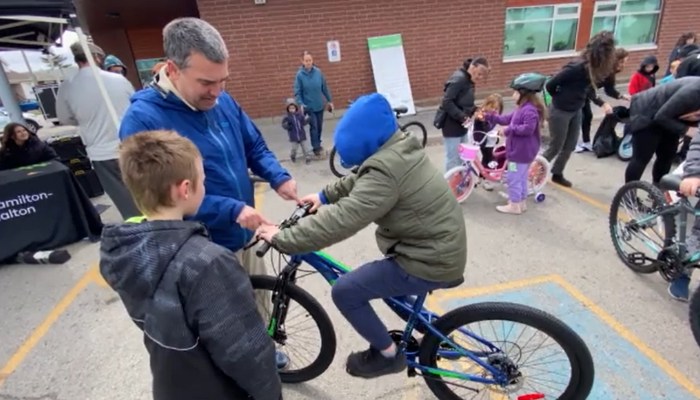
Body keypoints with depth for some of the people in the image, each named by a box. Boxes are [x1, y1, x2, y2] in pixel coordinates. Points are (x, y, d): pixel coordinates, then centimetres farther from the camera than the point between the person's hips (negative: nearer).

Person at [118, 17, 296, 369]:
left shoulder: (222, 102, -2)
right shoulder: (142, 120, -21)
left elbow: (255, 146, 8)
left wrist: (279, 178, -11)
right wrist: (232, 210, -30)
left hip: (243, 238, 6)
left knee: (258, 307, 26)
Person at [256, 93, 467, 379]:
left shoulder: (385, 170, -27)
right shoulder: (400, 148, 4)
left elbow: (340, 220, -31)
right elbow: (360, 180, 18)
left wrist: (282, 238, -22)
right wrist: (325, 195, 15)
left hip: (430, 261, -10)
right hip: (441, 248, 10)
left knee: (344, 291, -6)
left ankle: (388, 354, 15)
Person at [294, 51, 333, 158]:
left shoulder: (318, 72, -4)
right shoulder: (299, 75, -11)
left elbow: (325, 88, 4)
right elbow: (297, 92, -9)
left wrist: (330, 100, 7)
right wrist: (300, 104, -23)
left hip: (319, 105, 4)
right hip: (309, 106, -3)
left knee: (319, 127, 13)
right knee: (314, 127, -8)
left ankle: (318, 145, 32)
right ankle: (317, 148, 4)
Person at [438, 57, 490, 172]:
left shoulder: (469, 81, 9)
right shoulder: (459, 78, -19)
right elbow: (446, 102, -25)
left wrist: (475, 110, -2)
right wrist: (463, 116, -24)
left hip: (461, 124, 10)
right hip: (452, 124, -10)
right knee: (453, 159, -1)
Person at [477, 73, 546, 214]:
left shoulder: (530, 110, -22)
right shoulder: (521, 108, 12)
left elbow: (528, 128, -33)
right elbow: (506, 119, 18)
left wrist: (509, 130, -25)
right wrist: (488, 117, 17)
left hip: (522, 152, -11)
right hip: (520, 150, 11)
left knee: (513, 178, -2)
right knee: (521, 178, 18)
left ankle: (514, 205, 9)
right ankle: (522, 202, 29)